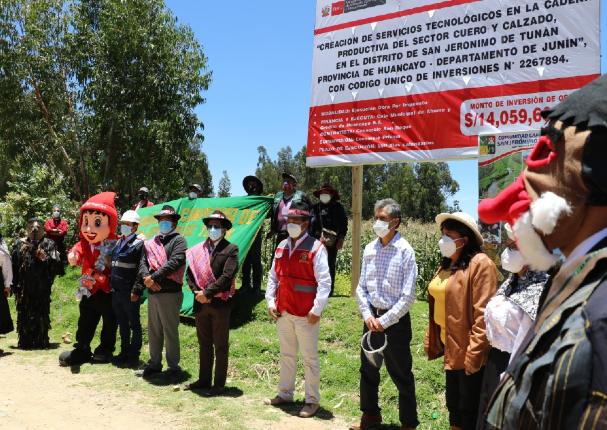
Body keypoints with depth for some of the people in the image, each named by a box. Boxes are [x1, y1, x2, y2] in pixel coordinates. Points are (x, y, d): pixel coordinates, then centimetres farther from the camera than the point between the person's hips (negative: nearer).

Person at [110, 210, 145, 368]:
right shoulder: (118, 243, 15)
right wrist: (111, 285, 17)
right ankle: (125, 352, 26)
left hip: (129, 293, -8)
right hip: (116, 291, 8)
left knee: (134, 324, 2)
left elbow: (141, 270, -15)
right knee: (122, 323, 16)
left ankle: (134, 355, 10)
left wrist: (137, 290, -20)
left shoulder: (139, 244, -9)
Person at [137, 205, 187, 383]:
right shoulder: (151, 243, 16)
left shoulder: (178, 240, -3)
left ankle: (173, 367, 12)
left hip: (170, 293, -6)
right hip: (152, 293, 6)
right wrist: (146, 278, -13)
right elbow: (143, 263, 8)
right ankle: (154, 364, 28)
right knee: (153, 331, 15)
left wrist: (153, 277, -17)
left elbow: (175, 262, -16)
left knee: (170, 332, 0)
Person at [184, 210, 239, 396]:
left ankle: (219, 383, 15)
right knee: (204, 344, 16)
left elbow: (227, 276, -14)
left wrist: (207, 293, -16)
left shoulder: (231, 249, -5)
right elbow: (190, 273, 7)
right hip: (200, 304, 5)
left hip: (220, 304, -5)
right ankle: (204, 379, 28)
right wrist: (197, 292, -9)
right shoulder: (198, 249, 9)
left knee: (221, 346, 6)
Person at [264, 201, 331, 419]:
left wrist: (316, 310, -17)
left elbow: (324, 282, -14)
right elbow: (273, 276, 13)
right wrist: (271, 302, 5)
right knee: (286, 355, 18)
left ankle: (312, 401, 17)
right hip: (283, 312, 6)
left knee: (310, 359, 4)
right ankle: (285, 394, 32)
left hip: (306, 315, -6)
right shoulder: (282, 246, 8)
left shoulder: (316, 248, -12)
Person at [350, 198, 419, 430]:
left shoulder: (405, 251, -13)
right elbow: (361, 287, 7)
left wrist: (385, 321, -14)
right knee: (368, 369, 18)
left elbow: (408, 296, -14)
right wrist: (368, 316, -5)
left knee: (401, 375, 6)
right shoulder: (370, 249, 3)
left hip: (395, 320, -5)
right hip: (372, 317, 6)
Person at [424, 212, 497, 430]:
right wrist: (432, 340, 13)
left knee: (470, 411, 5)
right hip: (451, 348, 8)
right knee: (453, 404, 21)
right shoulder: (447, 265, 10)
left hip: (468, 351, -8)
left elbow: (483, 315, -21)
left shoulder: (480, 265, -18)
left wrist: (474, 353, -21)